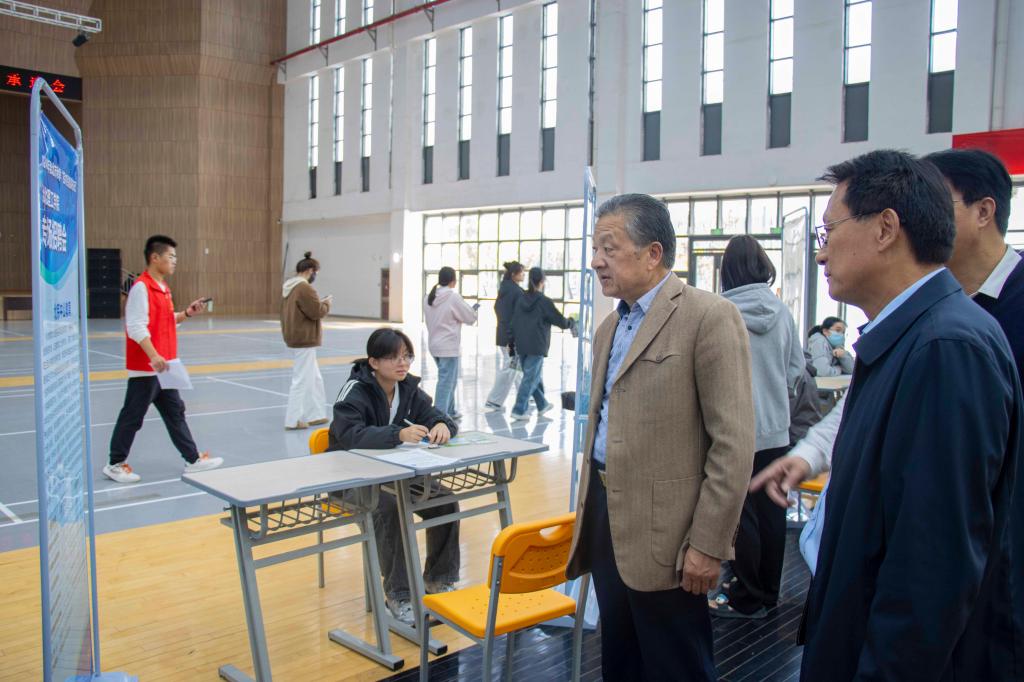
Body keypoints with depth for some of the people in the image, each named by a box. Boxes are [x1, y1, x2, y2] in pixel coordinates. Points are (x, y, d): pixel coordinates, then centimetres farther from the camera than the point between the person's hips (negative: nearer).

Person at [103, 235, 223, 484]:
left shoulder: (163, 288, 12)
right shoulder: (141, 287, -15)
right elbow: (136, 327, -21)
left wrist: (187, 313, 4)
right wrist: (153, 355, -28)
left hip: (163, 367, 9)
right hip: (144, 368, -9)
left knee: (175, 412, 12)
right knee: (132, 416, 3)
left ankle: (193, 459, 19)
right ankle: (115, 464, 17)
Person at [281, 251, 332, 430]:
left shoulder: (289, 286, 12)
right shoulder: (304, 288, -20)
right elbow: (317, 312, -20)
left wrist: (319, 303, 9)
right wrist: (326, 304, -1)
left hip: (296, 337, 10)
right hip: (304, 339, -10)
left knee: (315, 378, 17)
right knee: (302, 380, -3)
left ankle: (315, 414, 22)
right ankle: (293, 420, 2)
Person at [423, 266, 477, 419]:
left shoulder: (430, 296, 7)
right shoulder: (453, 296, -13)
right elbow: (470, 317, -6)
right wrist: (474, 309, 15)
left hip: (434, 344, 8)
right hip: (448, 346, -8)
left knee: (449, 379, 20)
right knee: (446, 381, -4)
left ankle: (449, 411, 29)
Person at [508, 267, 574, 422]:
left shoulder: (521, 300, 8)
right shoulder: (544, 301, -10)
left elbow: (514, 323, 11)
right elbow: (561, 321, -4)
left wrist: (513, 344, 17)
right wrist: (570, 321, 18)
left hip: (521, 347, 7)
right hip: (537, 347, -6)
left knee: (535, 376, 19)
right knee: (531, 378, -3)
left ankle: (542, 405, 31)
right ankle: (519, 410, -6)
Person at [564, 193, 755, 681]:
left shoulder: (709, 318, -12)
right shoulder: (608, 328, 14)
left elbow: (733, 444, -16)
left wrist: (708, 544, -17)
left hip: (663, 533, -7)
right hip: (607, 518, 8)